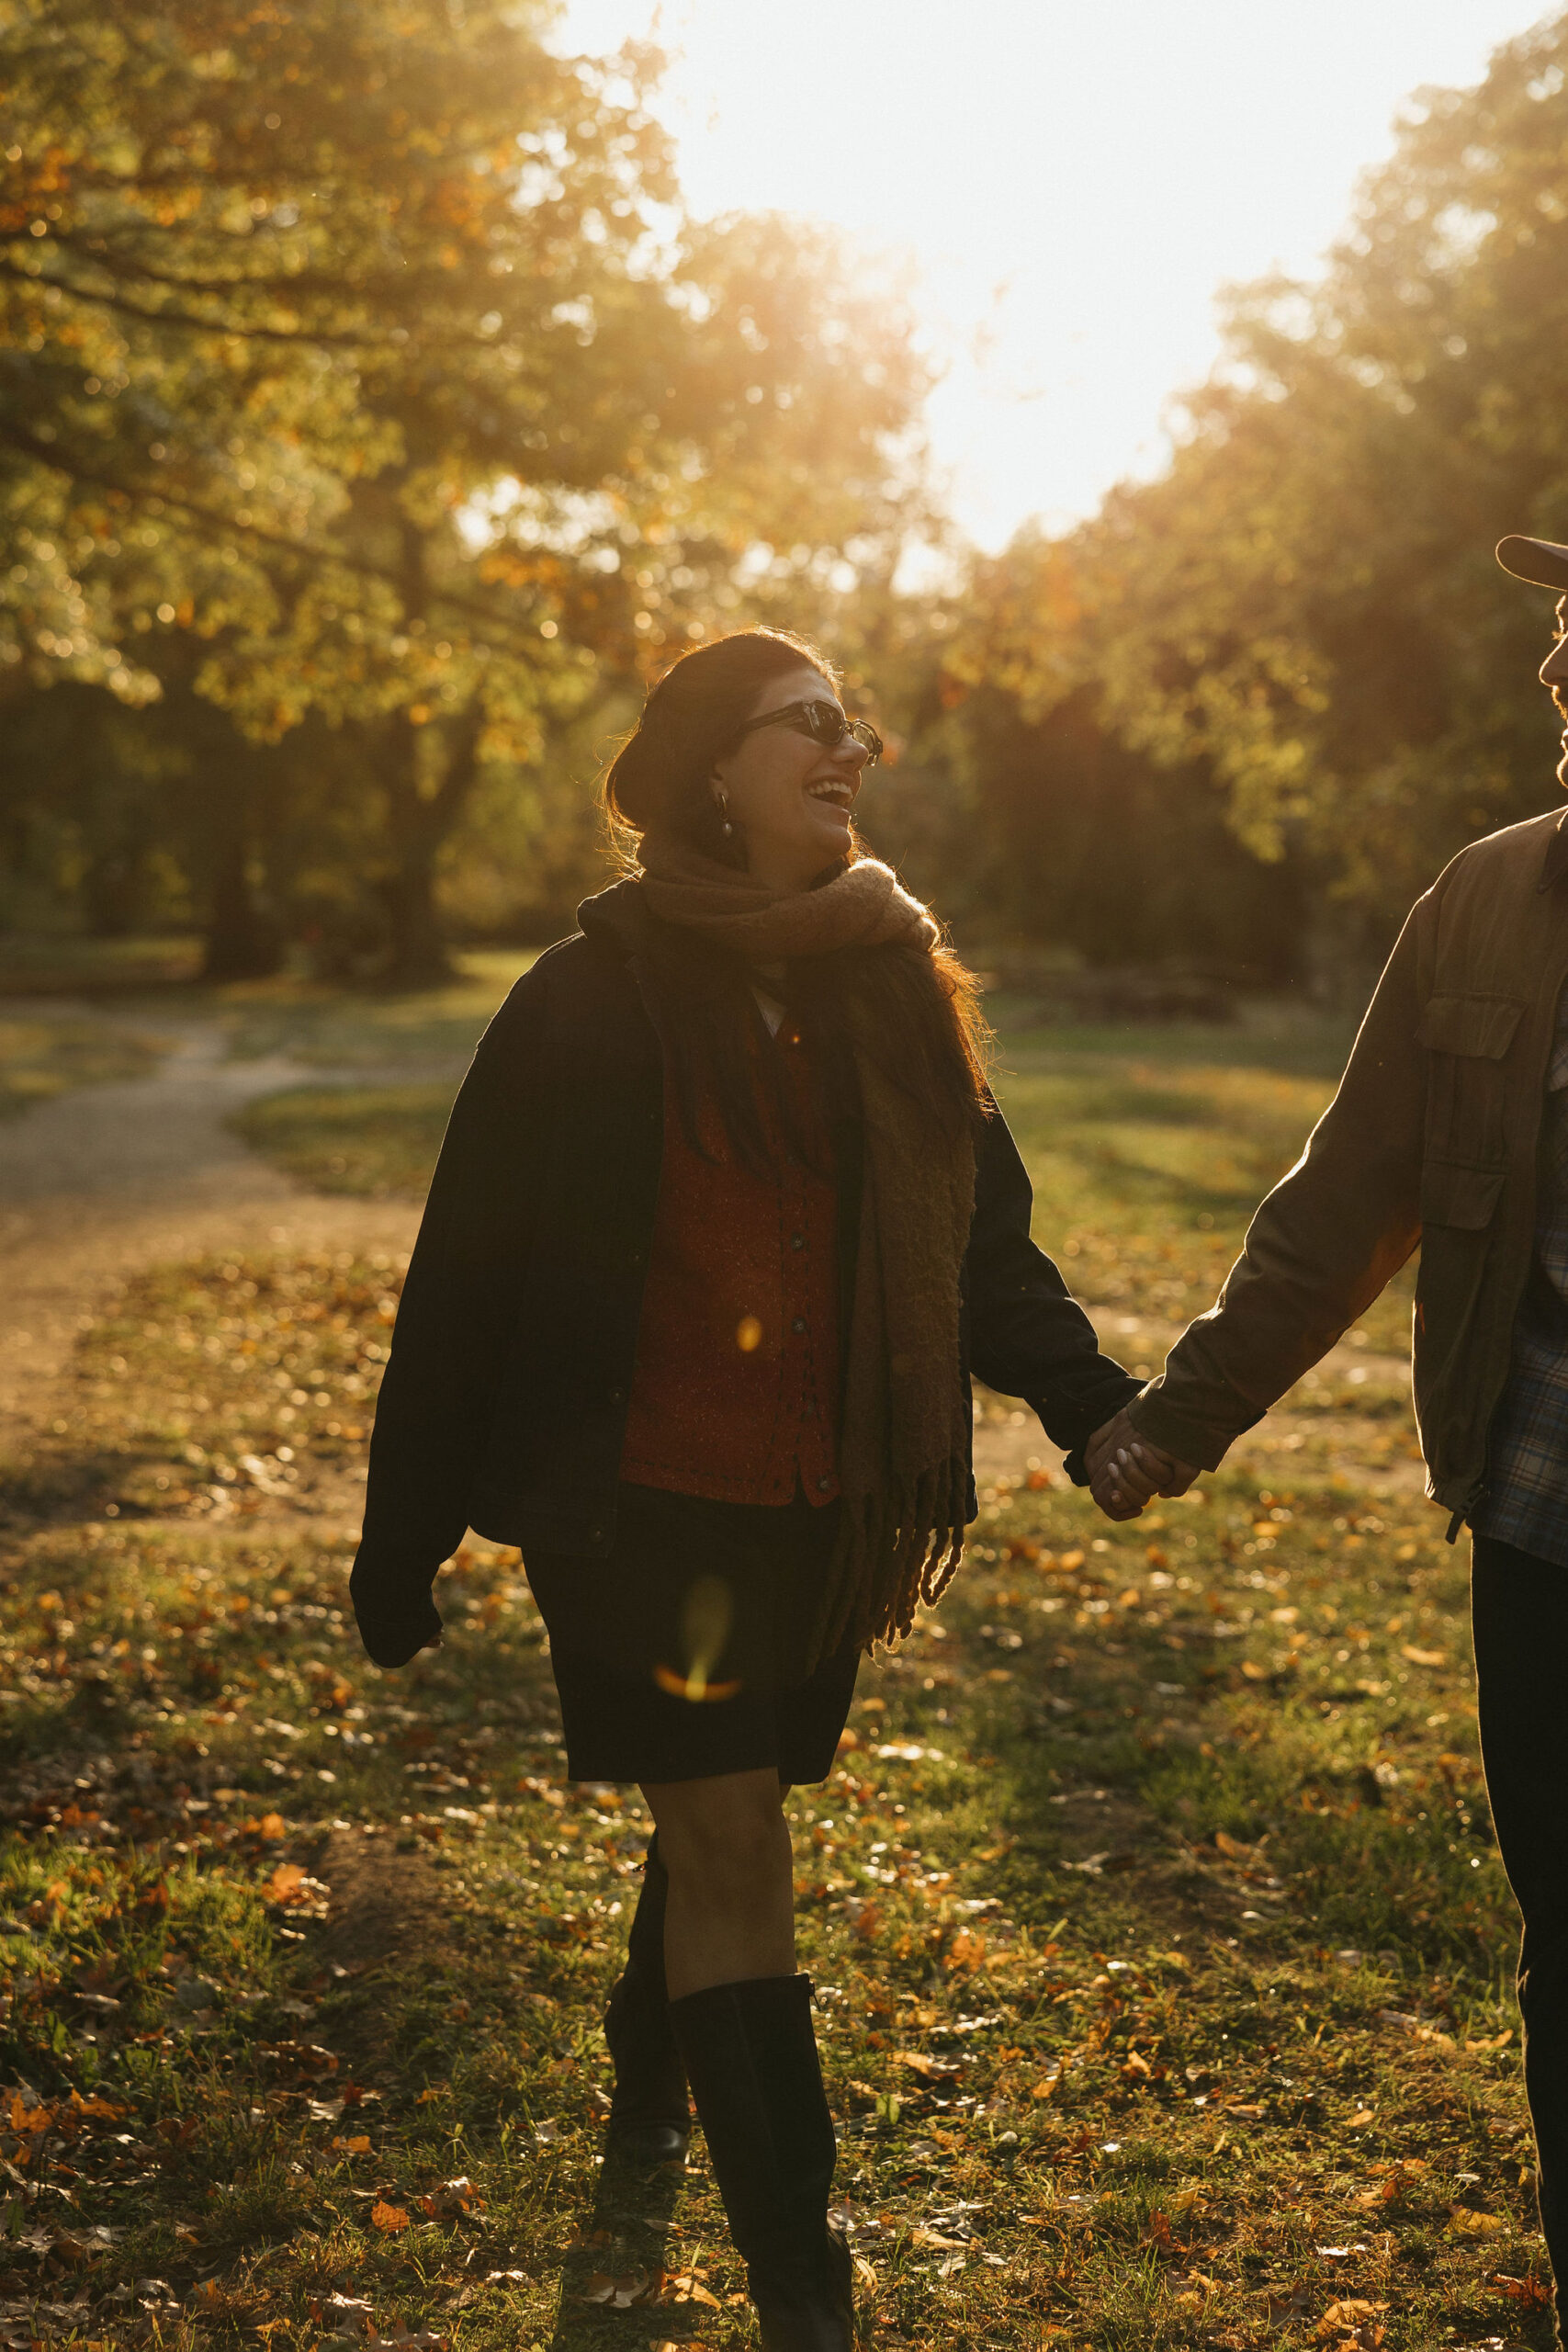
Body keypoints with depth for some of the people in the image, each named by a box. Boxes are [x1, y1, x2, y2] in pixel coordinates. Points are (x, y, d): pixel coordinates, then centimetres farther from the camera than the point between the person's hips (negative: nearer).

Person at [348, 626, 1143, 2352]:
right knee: (732, 1841, -8)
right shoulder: (594, 1000, -8)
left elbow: (979, 1232, 9)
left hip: (818, 1503, 5)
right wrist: (405, 1536, -3)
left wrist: (1089, 1398, -7)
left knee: (724, 1816, 17)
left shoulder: (900, 986, 5)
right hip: (638, 1494, -4)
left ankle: (647, 2078, 45)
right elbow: (470, 1274, -4)